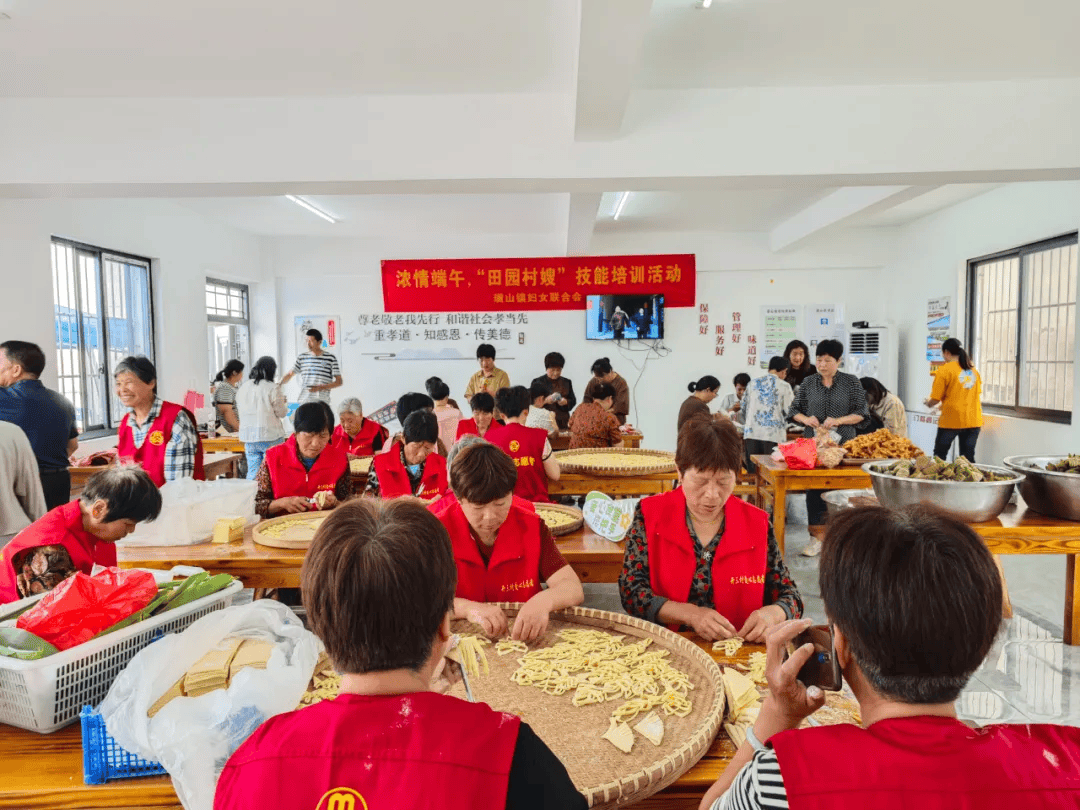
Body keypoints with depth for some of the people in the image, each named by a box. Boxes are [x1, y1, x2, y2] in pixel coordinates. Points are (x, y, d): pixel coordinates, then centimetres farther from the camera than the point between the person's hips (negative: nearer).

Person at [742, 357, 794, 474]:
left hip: (751, 432, 4)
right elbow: (789, 411, 0)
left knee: (753, 470, 6)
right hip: (774, 434, -4)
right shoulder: (784, 386, 0)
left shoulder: (753, 384, 11)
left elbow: (744, 408, 17)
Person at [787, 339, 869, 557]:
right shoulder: (808, 383, 7)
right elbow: (794, 410, 10)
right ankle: (818, 538, 6)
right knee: (814, 490, -1)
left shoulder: (852, 382, 3)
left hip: (843, 444, -1)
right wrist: (805, 419, -11)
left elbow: (861, 413, 0)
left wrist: (838, 420, -16)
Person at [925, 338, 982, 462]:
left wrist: (928, 404, 11)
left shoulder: (944, 371, -9)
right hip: (973, 421, 5)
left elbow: (935, 399, -11)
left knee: (939, 455, 9)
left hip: (951, 420, -5)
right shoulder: (973, 370, 11)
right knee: (968, 458, 8)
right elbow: (978, 395, 19)